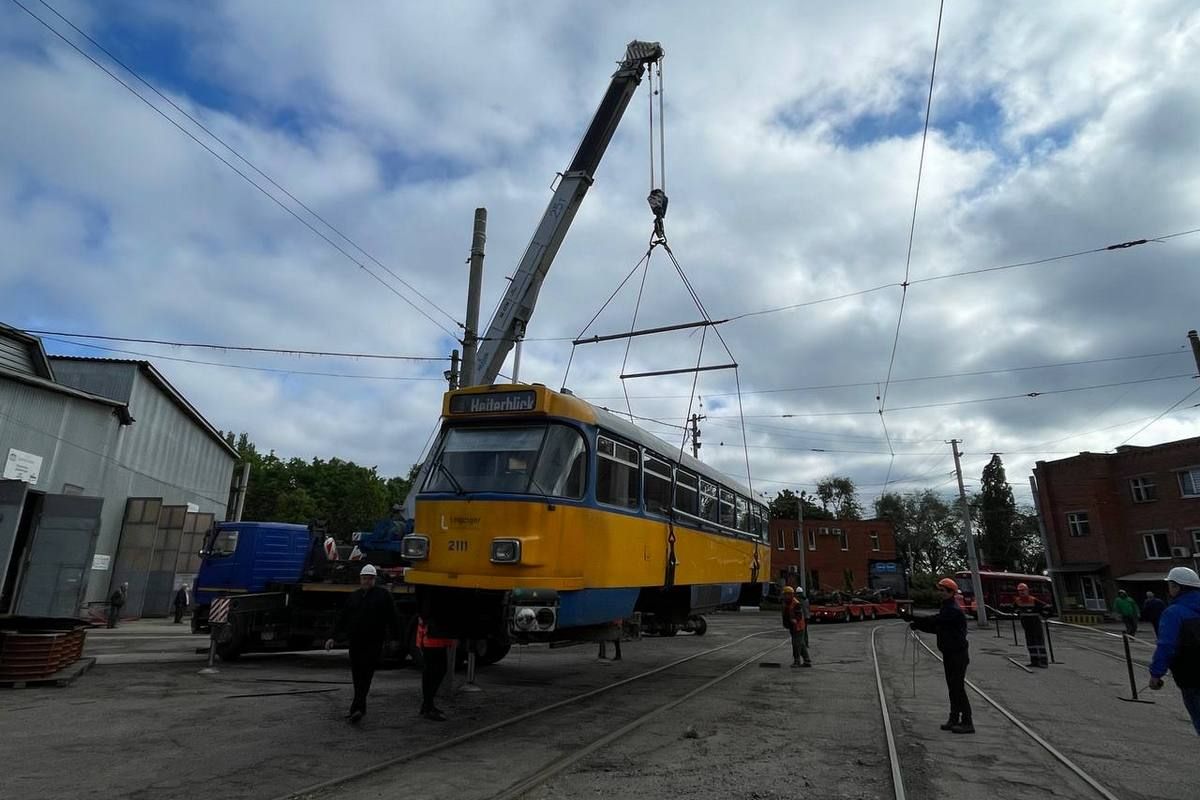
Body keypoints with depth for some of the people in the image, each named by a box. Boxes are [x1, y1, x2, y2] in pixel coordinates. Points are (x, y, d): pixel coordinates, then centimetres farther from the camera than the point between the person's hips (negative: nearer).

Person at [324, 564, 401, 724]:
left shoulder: (383, 595, -1)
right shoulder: (354, 596, 14)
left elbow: (393, 618, -1)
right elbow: (342, 619, 16)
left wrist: (395, 638, -3)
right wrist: (333, 637, 9)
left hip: (373, 643, -5)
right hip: (355, 642, 5)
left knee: (365, 676, -11)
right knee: (356, 676, 10)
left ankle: (357, 708, -14)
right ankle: (361, 707, 22)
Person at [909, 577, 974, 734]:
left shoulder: (954, 610, -19)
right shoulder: (946, 608, 13)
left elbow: (934, 620, -28)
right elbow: (935, 627, 14)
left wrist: (914, 619, -25)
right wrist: (917, 625, 0)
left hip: (958, 654, -10)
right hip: (949, 653, 10)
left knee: (958, 688, -6)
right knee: (952, 687, 13)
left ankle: (967, 723, 1)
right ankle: (954, 719, 21)